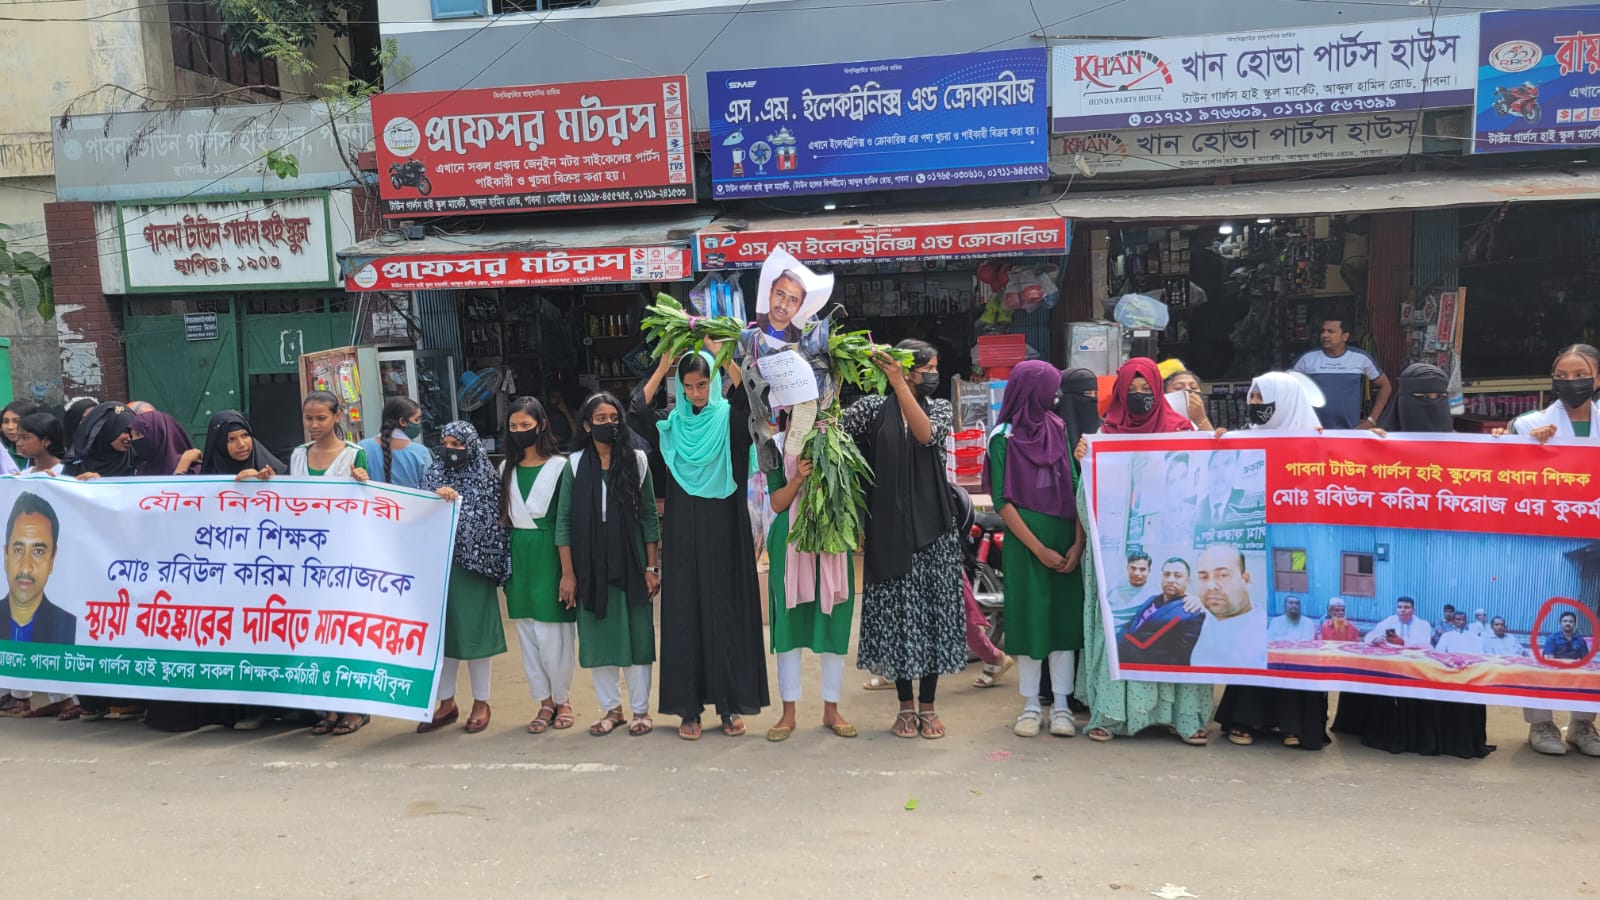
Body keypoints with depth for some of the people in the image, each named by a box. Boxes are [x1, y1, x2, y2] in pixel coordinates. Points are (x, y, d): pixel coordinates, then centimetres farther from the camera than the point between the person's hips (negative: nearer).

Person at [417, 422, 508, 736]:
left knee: (472, 632, 2)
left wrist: (456, 501, -19)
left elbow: (485, 521, -9)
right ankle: (447, 702, 19)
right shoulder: (433, 475, 10)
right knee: (442, 632, 8)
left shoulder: (485, 479, 0)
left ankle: (481, 703, 15)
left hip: (471, 567, -3)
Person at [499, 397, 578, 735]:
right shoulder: (506, 469, 10)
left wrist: (569, 571, -13)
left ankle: (563, 699, 16)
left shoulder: (559, 466, -6)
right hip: (518, 557, 5)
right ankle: (546, 702, 18)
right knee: (527, 634, 8)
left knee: (553, 632, -3)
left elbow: (566, 522, -9)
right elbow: (501, 517, 13)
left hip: (549, 555, -5)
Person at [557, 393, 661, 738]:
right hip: (591, 565, 1)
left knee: (636, 635, 4)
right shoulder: (575, 464, 1)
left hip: (631, 563, -1)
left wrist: (652, 567, -3)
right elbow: (564, 520, 0)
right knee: (597, 638, 7)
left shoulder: (637, 460, 1)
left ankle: (640, 710, 16)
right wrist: (567, 573, -4)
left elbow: (650, 516, 2)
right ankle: (611, 708, 20)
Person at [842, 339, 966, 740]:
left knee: (932, 611, 3)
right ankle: (906, 706, 16)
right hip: (889, 529, -1)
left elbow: (925, 433, -16)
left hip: (932, 528, 1)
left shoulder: (940, 408, 6)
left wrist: (899, 385, -23)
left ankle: (928, 706, 14)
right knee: (896, 612, 3)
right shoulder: (873, 409, 3)